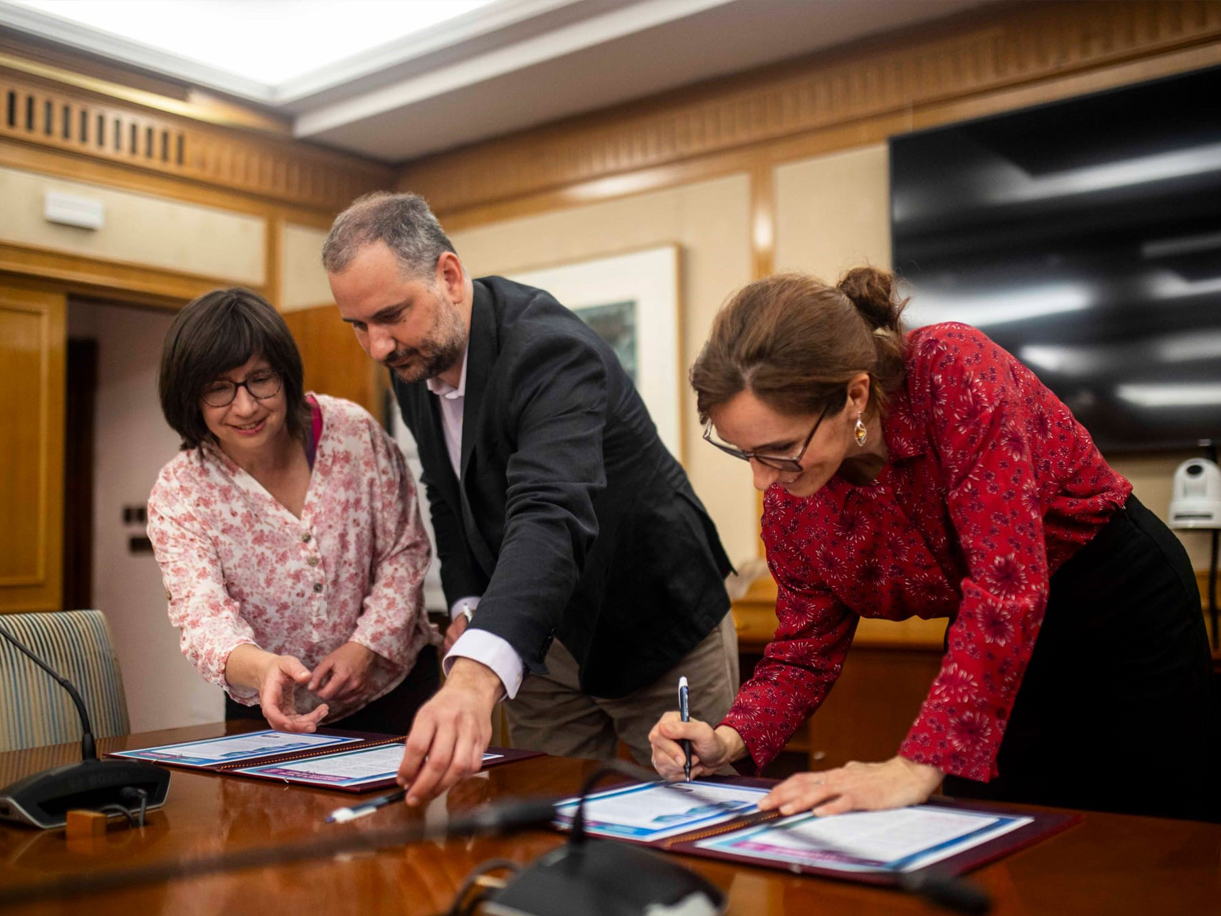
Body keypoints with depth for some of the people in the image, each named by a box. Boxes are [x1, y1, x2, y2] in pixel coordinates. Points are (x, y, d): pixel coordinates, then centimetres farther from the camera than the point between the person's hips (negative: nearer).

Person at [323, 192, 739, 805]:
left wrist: (476, 676, -61)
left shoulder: (550, 350, -30)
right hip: (543, 636, 7)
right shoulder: (412, 360, -4)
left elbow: (551, 517, -46)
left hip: (655, 627, -6)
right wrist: (466, 606, -6)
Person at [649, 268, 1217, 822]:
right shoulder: (788, 502, -14)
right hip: (991, 647, 4)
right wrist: (729, 742, -23)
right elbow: (806, 650, -4)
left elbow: (1009, 580, -37)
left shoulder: (956, 372, -32)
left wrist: (919, 765, -39)